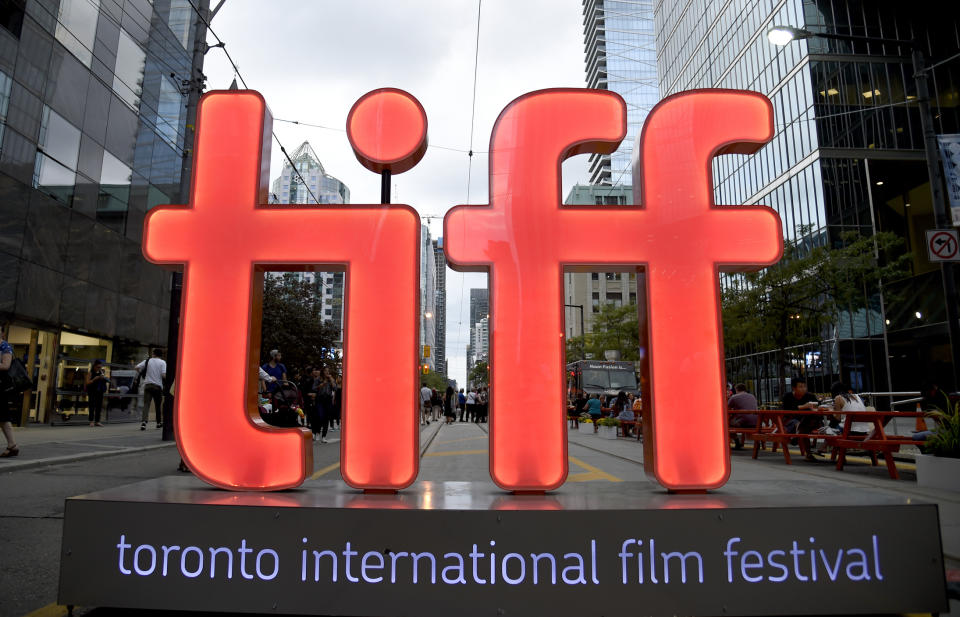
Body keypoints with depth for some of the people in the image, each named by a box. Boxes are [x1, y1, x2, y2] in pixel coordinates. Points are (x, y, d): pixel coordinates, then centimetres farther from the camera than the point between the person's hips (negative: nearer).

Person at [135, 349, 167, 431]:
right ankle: (159, 422, 24)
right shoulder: (162, 362, -1)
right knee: (158, 405, 13)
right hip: (157, 385, -1)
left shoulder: (148, 361, 6)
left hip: (147, 385, 1)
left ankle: (143, 422, -23)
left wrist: (140, 373, 18)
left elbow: (136, 367, 0)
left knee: (146, 404, -5)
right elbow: (164, 375, -13)